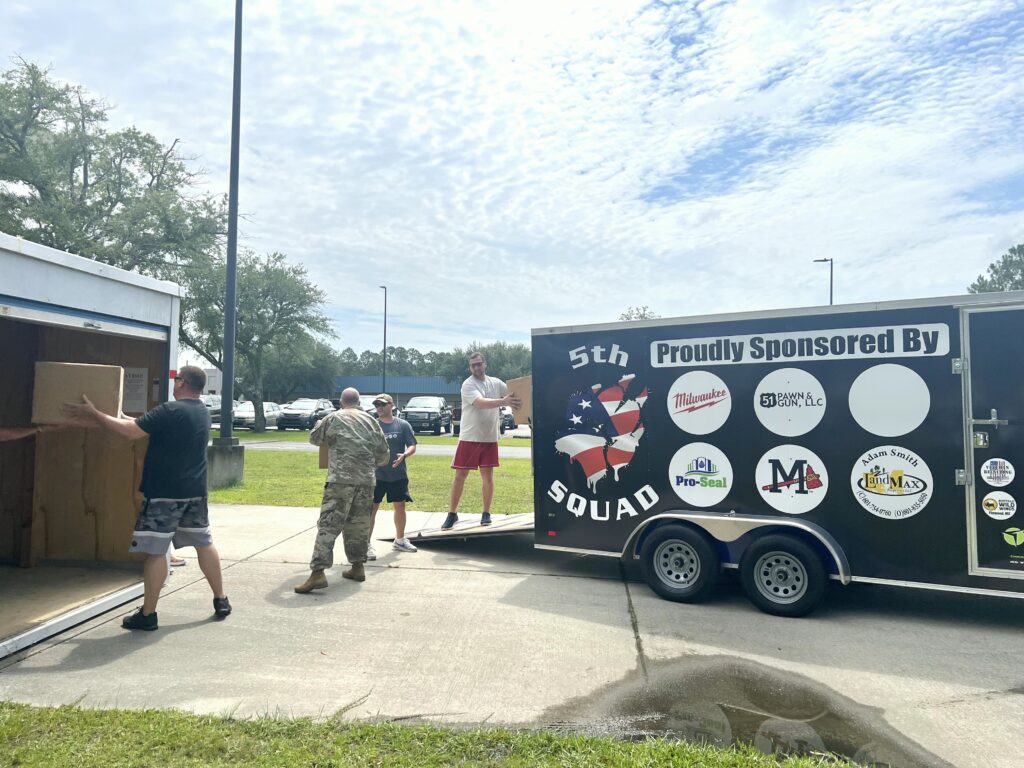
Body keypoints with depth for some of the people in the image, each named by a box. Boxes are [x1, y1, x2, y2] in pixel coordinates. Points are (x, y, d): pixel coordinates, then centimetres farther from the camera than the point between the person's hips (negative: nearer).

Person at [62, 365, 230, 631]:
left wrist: (94, 414, -6)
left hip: (164, 493, -8)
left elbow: (130, 432, -17)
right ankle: (221, 600, 21)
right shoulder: (202, 412, 9)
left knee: (155, 551, 1)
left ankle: (147, 614, 9)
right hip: (195, 492, 8)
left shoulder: (170, 411, -16)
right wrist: (126, 418, 25)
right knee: (204, 544, 14)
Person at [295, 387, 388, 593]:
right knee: (358, 524, 15)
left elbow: (314, 438, 16)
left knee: (328, 525, -6)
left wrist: (319, 424, 37)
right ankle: (357, 567, 23)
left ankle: (318, 573, -13)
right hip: (366, 480, 4)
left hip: (341, 479, -4)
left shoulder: (333, 418, 2)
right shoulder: (371, 421, 12)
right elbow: (383, 451, 15)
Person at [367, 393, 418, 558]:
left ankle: (400, 540, 34)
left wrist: (404, 455, -23)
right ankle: (367, 545, 4)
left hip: (398, 474, 2)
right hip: (376, 474, -2)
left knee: (400, 506, 15)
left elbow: (412, 446, -3)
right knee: (372, 508, -4)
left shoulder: (403, 425, 0)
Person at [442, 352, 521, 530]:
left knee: (488, 476, 8)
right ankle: (452, 514, 13)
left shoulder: (496, 383, 5)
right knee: (460, 476, 2)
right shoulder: (468, 385, -11)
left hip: (490, 438, 4)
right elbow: (480, 402, -26)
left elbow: (514, 394, 3)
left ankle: (486, 513, 20)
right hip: (469, 438, -3)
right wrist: (503, 401, -37)